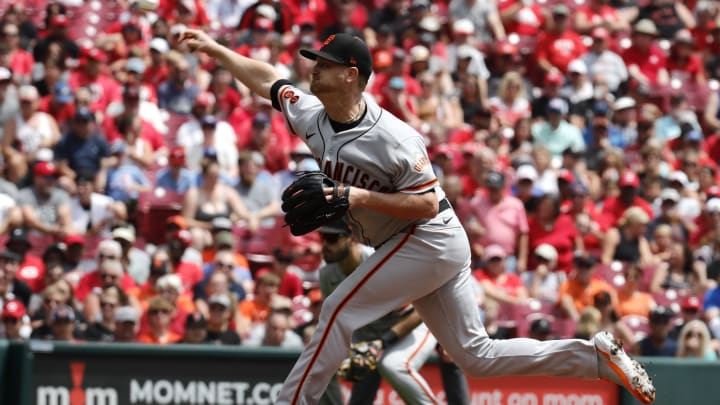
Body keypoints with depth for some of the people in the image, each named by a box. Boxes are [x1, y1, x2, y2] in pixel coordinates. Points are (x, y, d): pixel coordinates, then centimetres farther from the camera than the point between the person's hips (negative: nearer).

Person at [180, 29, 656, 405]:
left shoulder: (392, 138, -23)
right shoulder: (312, 117, 0)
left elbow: (427, 204, -20)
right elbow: (265, 78, 14)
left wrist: (360, 198, -27)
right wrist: (215, 48, 13)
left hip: (429, 239, -9)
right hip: (410, 246, 9)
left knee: (340, 311, -13)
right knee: (477, 354, 8)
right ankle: (597, 355, 10)